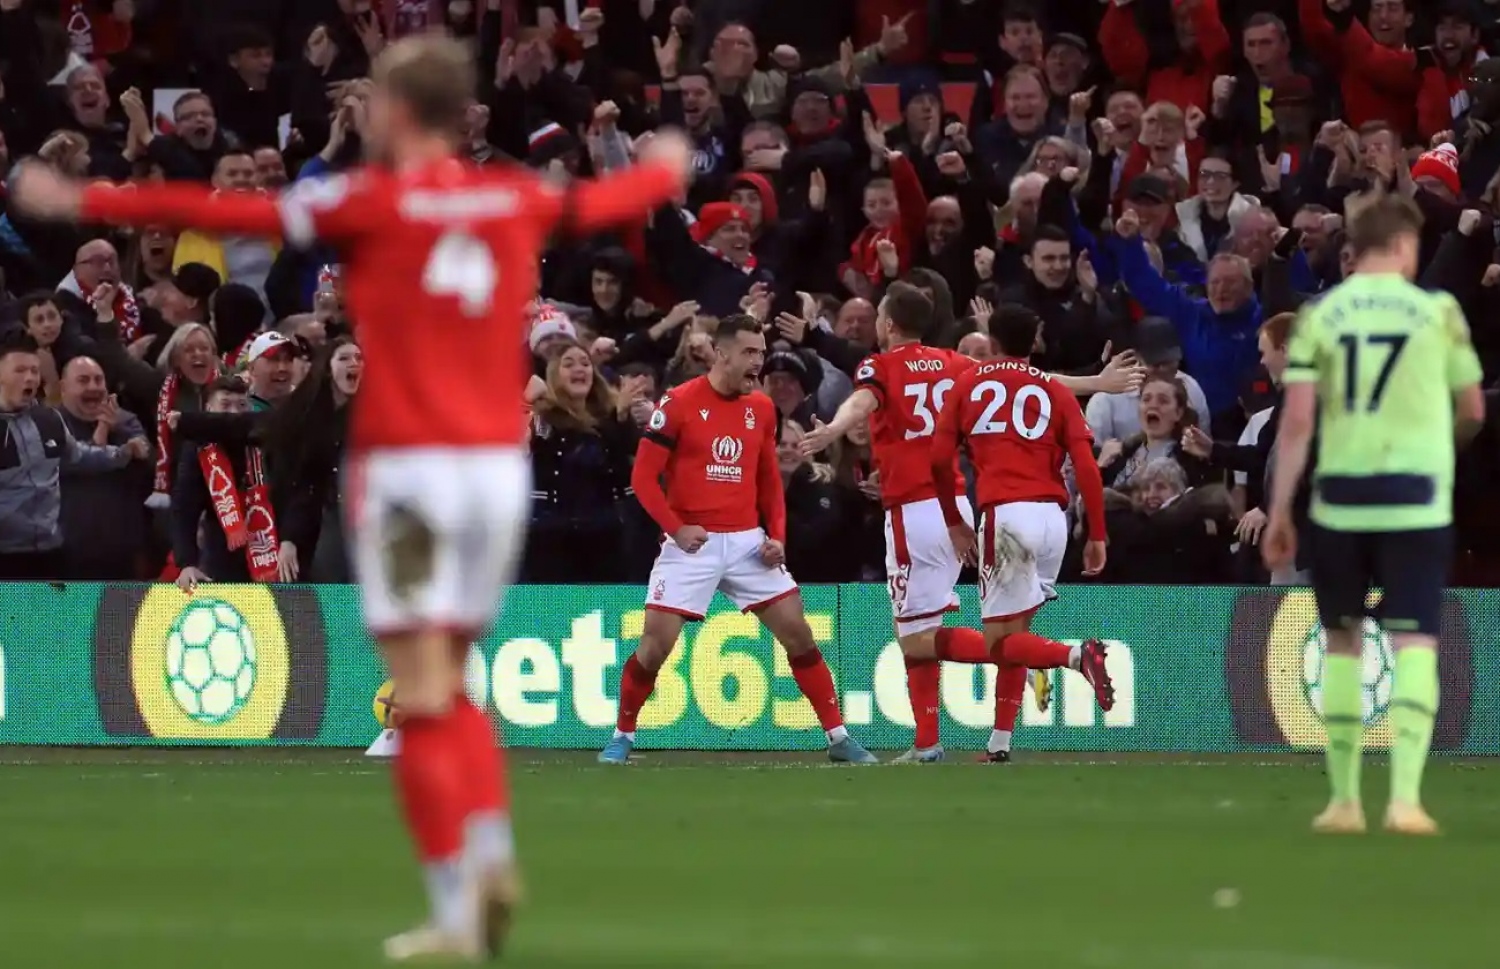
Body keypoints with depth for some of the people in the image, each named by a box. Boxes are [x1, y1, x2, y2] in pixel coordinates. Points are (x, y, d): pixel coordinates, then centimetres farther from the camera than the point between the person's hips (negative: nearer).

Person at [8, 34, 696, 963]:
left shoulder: (374, 203, -6)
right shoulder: (519, 200, 7)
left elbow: (225, 212, -6)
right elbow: (603, 202, 28)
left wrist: (85, 201, 1)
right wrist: (667, 168, 51)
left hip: (410, 467, -5)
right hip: (501, 461, 5)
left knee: (426, 700, -3)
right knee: (452, 686, 18)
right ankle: (491, 846, -2)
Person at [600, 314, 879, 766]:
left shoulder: (762, 408, 7)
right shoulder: (678, 403, -8)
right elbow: (644, 476, -6)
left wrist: (777, 535, 4)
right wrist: (676, 528, -17)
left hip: (748, 541, 4)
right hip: (692, 542, -4)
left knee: (798, 633, -1)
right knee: (656, 643, -9)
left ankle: (839, 738, 6)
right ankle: (622, 737, 10)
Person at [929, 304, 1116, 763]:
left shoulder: (969, 383, 10)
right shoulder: (1055, 391, 11)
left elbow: (939, 458, 5)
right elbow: (1086, 466, 1)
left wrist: (955, 523, 17)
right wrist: (1097, 536, 3)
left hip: (1005, 514, -3)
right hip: (1053, 517, 3)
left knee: (999, 641, -3)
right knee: (1015, 630, 14)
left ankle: (1077, 655, -31)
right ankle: (1000, 743, 12)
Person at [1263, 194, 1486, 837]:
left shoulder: (1319, 316, 3)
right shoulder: (1437, 311, 1)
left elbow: (1297, 419, -3)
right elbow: (1473, 411, 9)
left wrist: (1279, 512, 1)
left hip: (1339, 500, 2)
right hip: (1417, 501, -2)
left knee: (1342, 642, 15)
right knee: (1415, 643, -2)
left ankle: (1344, 799, 15)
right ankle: (1405, 796, -17)